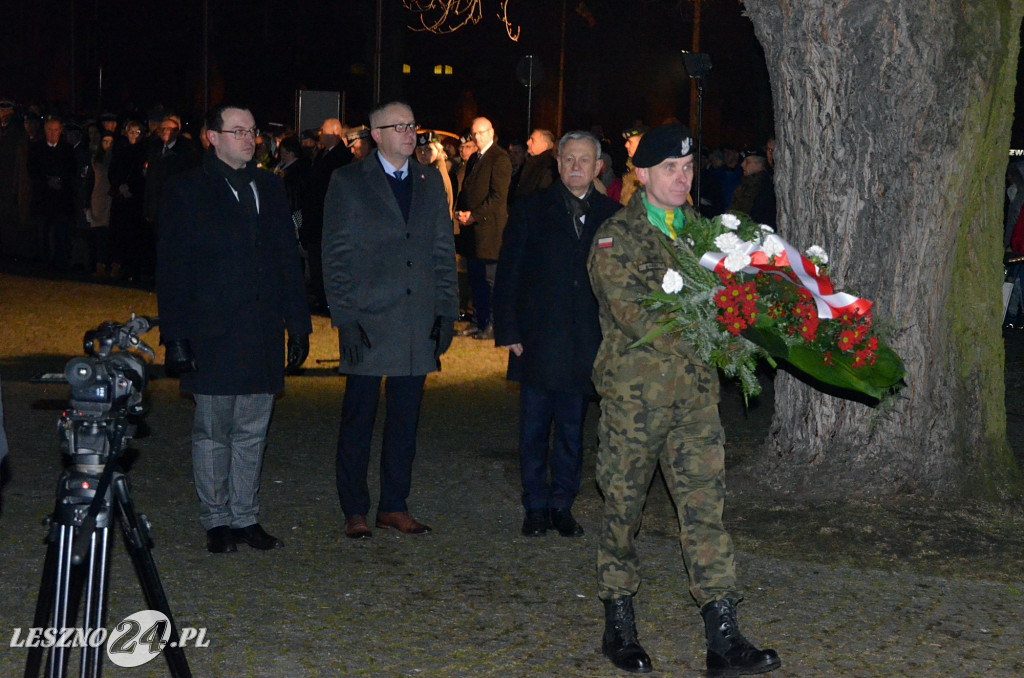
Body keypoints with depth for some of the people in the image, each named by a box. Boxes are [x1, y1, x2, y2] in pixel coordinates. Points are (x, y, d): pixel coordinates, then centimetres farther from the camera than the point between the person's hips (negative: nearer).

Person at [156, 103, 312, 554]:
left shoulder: (269, 188, 13)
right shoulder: (187, 192, -1)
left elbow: (288, 260, 16)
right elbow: (172, 270, -3)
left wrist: (298, 322, 10)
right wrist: (175, 336, -9)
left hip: (263, 333, 4)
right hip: (211, 335, -4)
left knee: (252, 432, 9)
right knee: (212, 432, 4)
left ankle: (246, 518, 18)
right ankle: (217, 521, 16)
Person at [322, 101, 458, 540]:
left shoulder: (430, 182, 12)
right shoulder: (348, 182, 0)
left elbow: (444, 252, 13)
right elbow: (335, 256, -3)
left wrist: (447, 312, 6)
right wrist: (345, 318, -10)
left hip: (419, 322, 4)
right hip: (367, 323, -4)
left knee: (405, 421, 9)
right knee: (358, 420, 3)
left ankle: (394, 507, 20)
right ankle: (354, 511, 13)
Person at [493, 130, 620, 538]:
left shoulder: (612, 216, 5)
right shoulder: (531, 211, 2)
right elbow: (508, 276, 1)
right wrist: (508, 332, -6)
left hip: (587, 345, 1)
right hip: (537, 343, -1)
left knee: (572, 429, 9)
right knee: (534, 430, 5)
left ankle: (562, 505, 21)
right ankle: (536, 507, 17)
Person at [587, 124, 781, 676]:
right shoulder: (616, 237, -4)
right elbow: (631, 312, -16)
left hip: (695, 390, 4)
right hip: (634, 392, -4)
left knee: (706, 506, 0)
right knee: (623, 507, 7)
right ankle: (619, 627, 22)